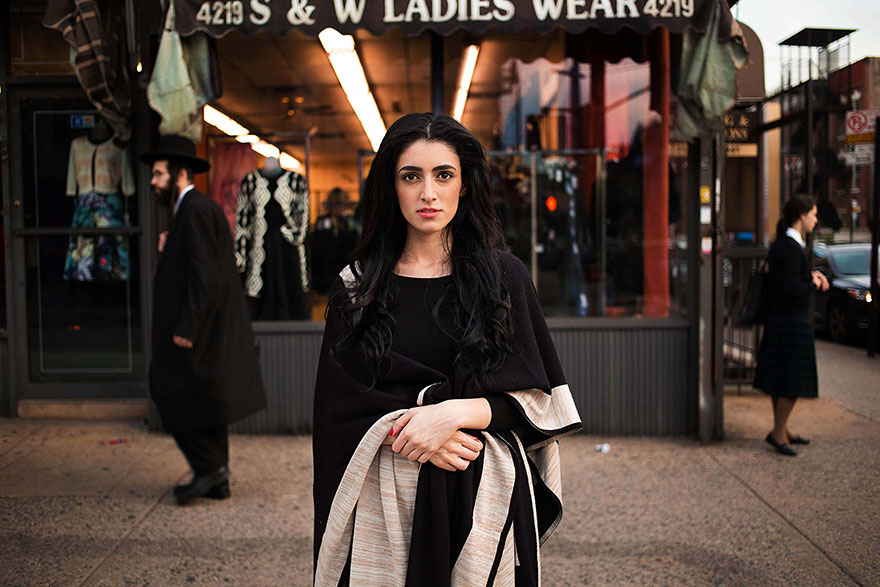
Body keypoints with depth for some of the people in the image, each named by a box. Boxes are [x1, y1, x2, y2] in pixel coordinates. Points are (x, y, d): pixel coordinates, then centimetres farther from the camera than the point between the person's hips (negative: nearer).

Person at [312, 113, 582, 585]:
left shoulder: (503, 276, 0)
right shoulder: (357, 286, 3)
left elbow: (536, 399, -1)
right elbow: (337, 406, 1)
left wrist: (455, 413, -17)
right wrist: (405, 431, -15)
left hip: (485, 494, 0)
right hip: (385, 496, 1)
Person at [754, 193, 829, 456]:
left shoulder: (782, 244, 10)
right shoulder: (790, 248, -20)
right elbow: (791, 289, -25)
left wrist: (813, 274, 6)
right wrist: (814, 284, -8)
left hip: (778, 319, 10)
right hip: (792, 321, -10)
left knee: (781, 378, 16)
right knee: (794, 381, -1)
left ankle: (782, 429, 27)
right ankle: (778, 432, 8)